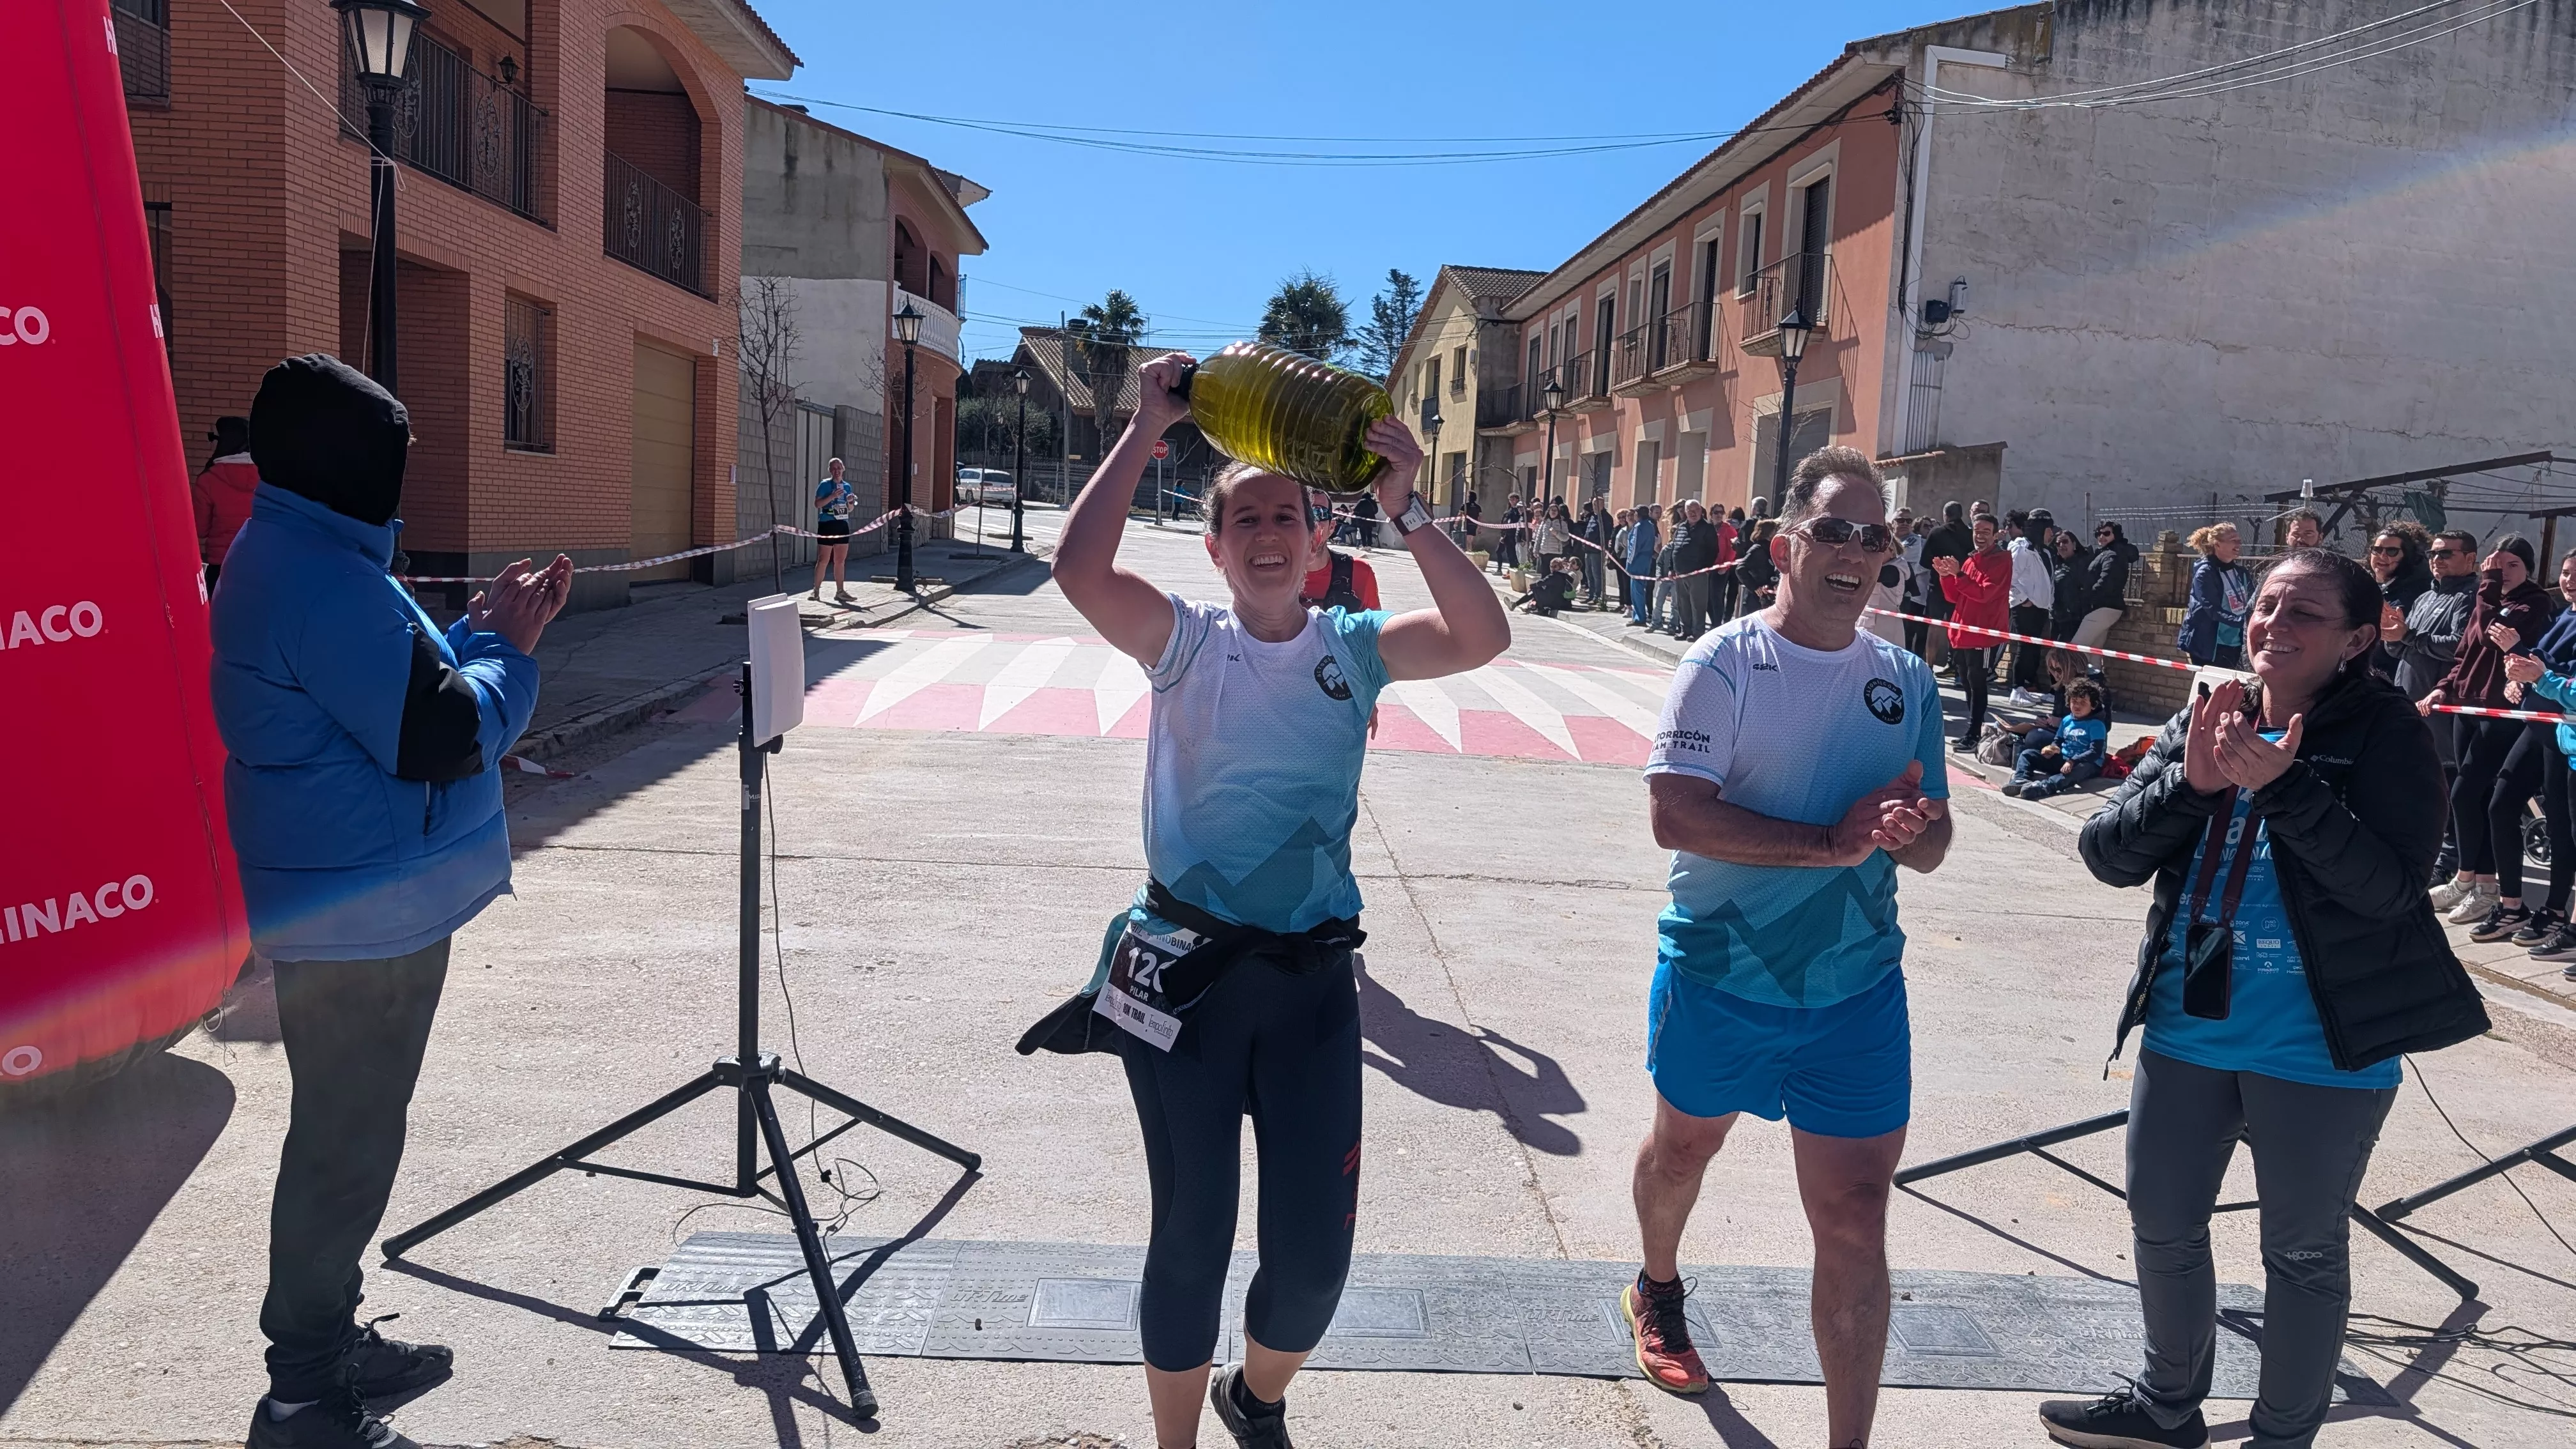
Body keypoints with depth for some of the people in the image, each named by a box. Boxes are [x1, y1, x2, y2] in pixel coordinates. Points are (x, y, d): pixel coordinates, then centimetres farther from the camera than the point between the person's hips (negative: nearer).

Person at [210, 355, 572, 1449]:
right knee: (347, 1149, 0)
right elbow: (443, 735, -24)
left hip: (348, 905, 11)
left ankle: (327, 1344, 35)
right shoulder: (323, 579, -22)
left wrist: (479, 633, 6)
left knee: (346, 1138, 20)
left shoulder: (291, 555, 12)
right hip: (365, 914, -11)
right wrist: (507, 648, -9)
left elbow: (387, 686, 16)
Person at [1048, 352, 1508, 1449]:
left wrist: (1404, 510, -16)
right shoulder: (1187, 644, -3)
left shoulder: (1354, 648, 4)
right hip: (1184, 973, -2)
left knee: (1315, 1252, 8)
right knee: (1191, 1235, 10)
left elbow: (1483, 637, -12)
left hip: (1314, 982, 2)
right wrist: (1146, 430, -14)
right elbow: (1079, 567, -20)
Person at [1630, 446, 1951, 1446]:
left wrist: (1911, 829, -18)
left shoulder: (1906, 681, 3)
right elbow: (1675, 814, -23)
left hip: (1858, 987, 2)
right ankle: (1658, 1292, 53)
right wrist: (1831, 842, -28)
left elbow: (1931, 846, 7)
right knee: (1685, 1144, 22)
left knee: (1854, 1217, 0)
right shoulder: (1725, 664, -12)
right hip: (1718, 975, -2)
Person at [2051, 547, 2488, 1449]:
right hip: (2189, 1029, 5)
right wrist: (2192, 782, -20)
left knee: (2304, 1252, 13)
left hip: (2321, 1049, -4)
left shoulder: (2384, 734, -11)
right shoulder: (2202, 722, 1)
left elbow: (2389, 885, -22)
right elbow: (2108, 856, -5)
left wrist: (2281, 783, -30)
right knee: (2162, 1226, 18)